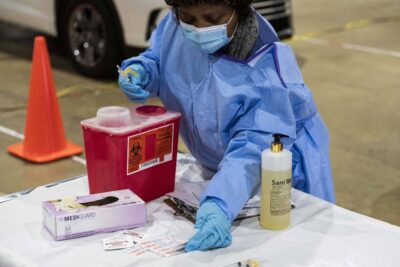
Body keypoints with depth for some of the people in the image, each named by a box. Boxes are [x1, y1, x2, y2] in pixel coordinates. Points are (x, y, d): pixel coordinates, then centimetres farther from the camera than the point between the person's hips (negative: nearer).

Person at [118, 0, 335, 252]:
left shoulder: (268, 73, -36)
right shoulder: (177, 25, -19)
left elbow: (254, 149, -45)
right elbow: (160, 59, 4)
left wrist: (220, 204, -61)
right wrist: (140, 70, -19)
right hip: (215, 165, 6)